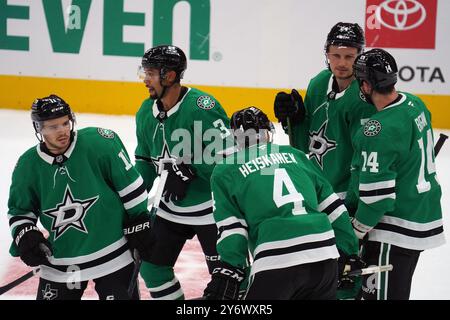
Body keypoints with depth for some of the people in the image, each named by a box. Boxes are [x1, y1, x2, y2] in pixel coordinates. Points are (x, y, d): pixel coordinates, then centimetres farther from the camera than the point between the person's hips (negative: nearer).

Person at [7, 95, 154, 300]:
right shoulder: (27, 166, -4)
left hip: (111, 255, -3)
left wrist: (140, 225, -3)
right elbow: (19, 210, 11)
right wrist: (24, 236, -6)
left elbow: (130, 185, -6)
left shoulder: (100, 143, -15)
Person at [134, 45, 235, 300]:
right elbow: (145, 161, 13)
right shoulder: (146, 112, 2)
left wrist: (187, 169, -27)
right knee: (152, 264, 11)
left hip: (211, 206, -7)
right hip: (171, 207, 8)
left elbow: (227, 154, -25)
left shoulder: (202, 106, -22)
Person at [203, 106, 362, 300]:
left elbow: (231, 226, 1)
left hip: (277, 263, -4)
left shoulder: (225, 171, 11)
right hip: (325, 255, 4)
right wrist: (350, 252, 24)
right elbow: (333, 206, 20)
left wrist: (228, 271, 1)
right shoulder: (294, 155, 20)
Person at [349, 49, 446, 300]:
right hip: (426, 218, 10)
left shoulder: (379, 131, -25)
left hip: (398, 230, -10)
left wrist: (356, 231, -8)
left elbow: (377, 194, -22)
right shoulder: (415, 104, 2)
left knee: (381, 292, -3)